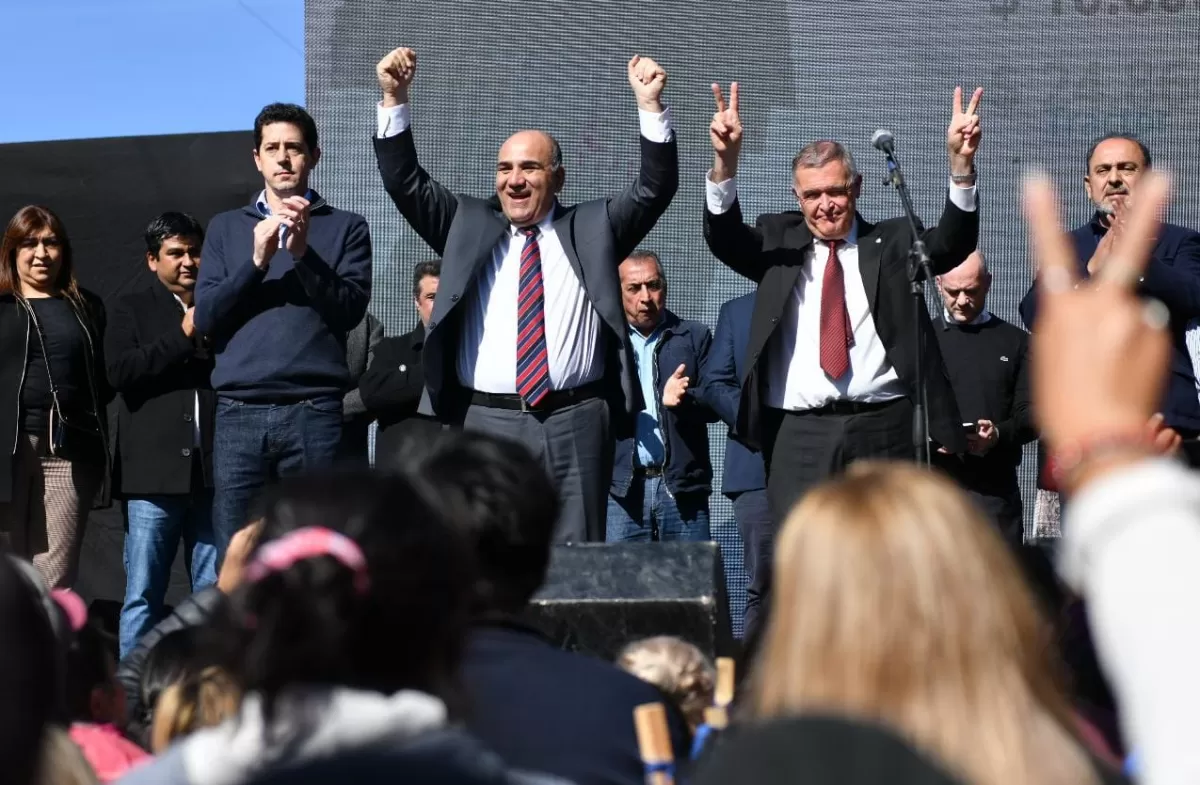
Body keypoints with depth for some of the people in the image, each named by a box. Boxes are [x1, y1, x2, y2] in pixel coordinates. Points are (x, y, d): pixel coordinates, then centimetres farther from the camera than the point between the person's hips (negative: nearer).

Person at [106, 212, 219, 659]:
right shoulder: (132, 309, 12)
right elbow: (120, 371, -4)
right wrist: (183, 336, -8)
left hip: (213, 471, 2)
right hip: (154, 472, -2)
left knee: (215, 595, 4)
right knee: (143, 594, -1)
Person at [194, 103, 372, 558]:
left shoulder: (345, 228, 11)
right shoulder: (226, 228, 17)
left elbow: (351, 309, -1)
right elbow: (205, 318, 7)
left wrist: (303, 252, -13)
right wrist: (256, 261, -6)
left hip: (314, 413, -2)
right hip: (239, 415, 2)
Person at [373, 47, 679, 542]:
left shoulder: (593, 228, 11)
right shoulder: (468, 225, 14)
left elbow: (655, 189, 3)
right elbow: (407, 183, 9)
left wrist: (650, 106, -8)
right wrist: (394, 99, -2)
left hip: (575, 425, -1)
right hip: (487, 422, 1)